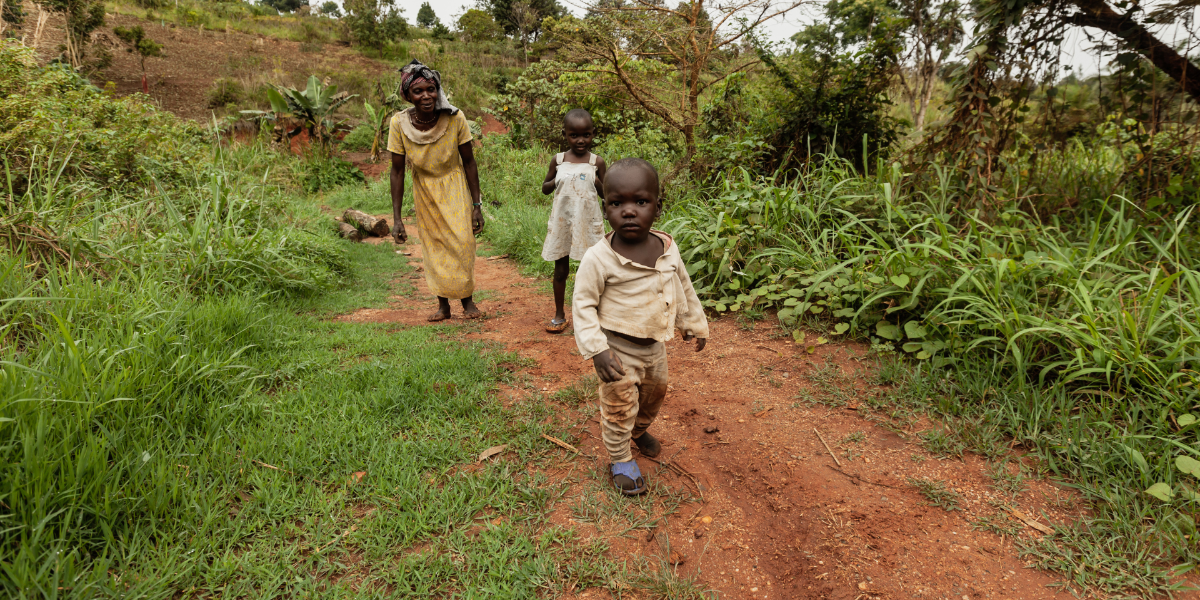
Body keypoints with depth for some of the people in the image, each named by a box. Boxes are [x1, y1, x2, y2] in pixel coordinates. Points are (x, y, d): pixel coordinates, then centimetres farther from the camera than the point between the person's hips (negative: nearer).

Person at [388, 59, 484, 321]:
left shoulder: (455, 118, -24)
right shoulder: (399, 123, -22)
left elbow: (469, 162, -13)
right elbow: (397, 171, -14)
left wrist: (476, 206, -11)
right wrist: (397, 219, -14)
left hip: (454, 186, -1)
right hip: (424, 190, 1)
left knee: (462, 242, -4)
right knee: (434, 247, 8)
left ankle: (467, 299, 17)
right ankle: (443, 304, 23)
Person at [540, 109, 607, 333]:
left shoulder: (597, 162, -1)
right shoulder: (558, 161, 1)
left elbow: (606, 195, 4)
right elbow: (545, 188, 11)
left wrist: (596, 182, -15)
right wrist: (557, 181, -9)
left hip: (588, 222, -1)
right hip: (562, 222, 1)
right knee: (561, 269, 8)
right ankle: (559, 314, 21)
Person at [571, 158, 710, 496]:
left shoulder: (668, 248, -8)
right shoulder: (598, 258, -25)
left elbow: (683, 288, 8)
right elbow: (583, 304, -18)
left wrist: (694, 323, 18)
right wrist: (596, 350, -26)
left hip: (654, 344, 6)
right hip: (618, 348, -6)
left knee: (655, 392, 26)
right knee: (619, 406, 7)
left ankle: (640, 430, 56)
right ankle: (620, 460, 31)